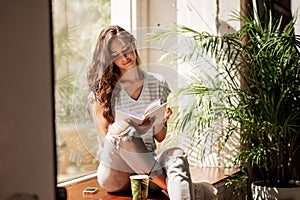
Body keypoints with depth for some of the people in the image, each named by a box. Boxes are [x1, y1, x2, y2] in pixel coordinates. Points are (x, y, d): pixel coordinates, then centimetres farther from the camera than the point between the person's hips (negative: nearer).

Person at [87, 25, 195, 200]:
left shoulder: (157, 83, 10)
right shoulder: (102, 92, 2)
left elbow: (160, 137, 12)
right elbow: (105, 142, -1)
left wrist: (159, 121, -12)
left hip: (147, 164, 2)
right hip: (115, 173, -2)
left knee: (177, 155, -31)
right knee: (121, 128, -33)